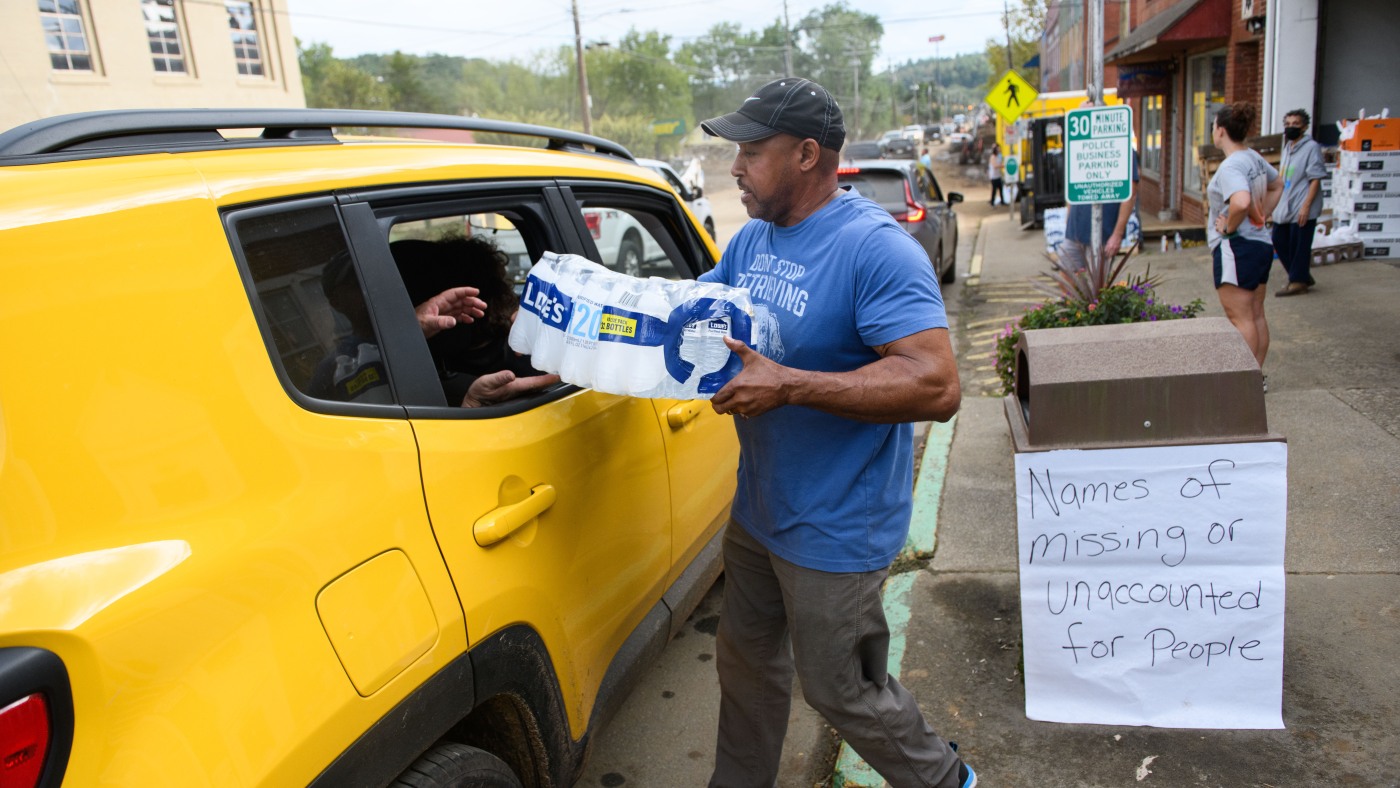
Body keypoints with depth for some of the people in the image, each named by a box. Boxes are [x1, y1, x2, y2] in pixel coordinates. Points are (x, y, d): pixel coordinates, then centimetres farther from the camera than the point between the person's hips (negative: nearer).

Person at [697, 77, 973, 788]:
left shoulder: (874, 246, -23)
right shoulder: (753, 237, 4)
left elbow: (936, 386, -31)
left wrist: (788, 386, -34)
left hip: (835, 528, -8)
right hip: (758, 508, 8)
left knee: (840, 691, 10)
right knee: (746, 662, 23)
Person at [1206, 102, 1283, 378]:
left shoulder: (1230, 166, -19)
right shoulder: (1255, 158, 11)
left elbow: (1241, 202, -37)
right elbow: (1277, 186, 28)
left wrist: (1228, 227, -20)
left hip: (1237, 247, -10)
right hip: (1262, 243, 10)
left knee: (1240, 318, -4)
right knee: (1256, 315, 15)